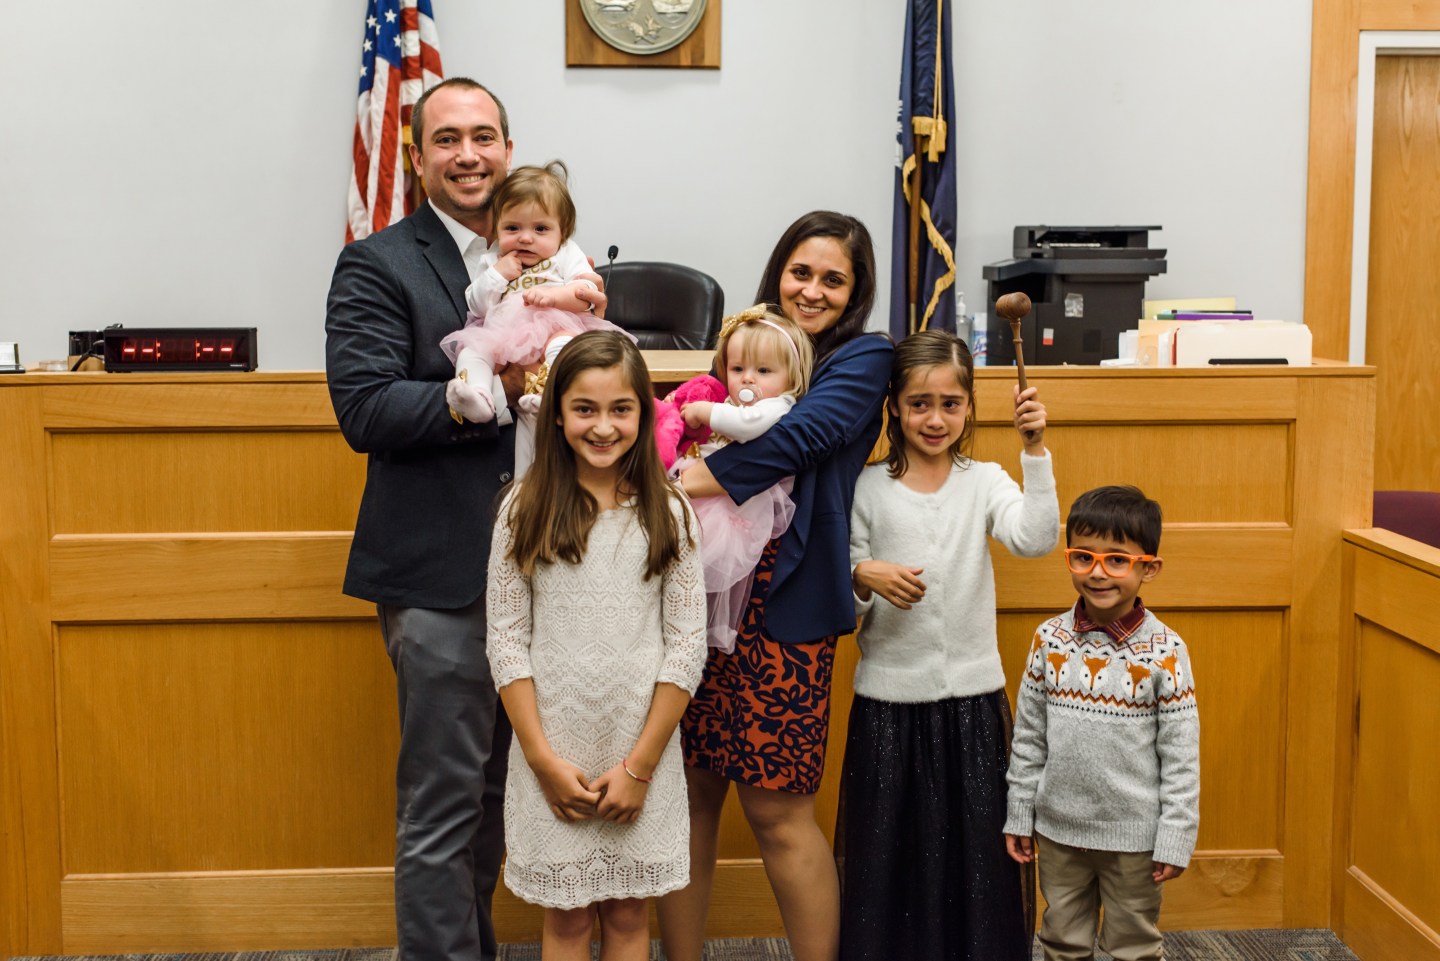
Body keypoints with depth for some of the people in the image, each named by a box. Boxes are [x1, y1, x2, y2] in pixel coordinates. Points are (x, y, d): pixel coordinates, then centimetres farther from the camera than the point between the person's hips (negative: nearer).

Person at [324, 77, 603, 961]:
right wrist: (493, 390, -24)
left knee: (498, 786, 19)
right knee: (443, 802, 0)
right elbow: (365, 407, -15)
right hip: (443, 573, -6)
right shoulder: (378, 266, -5)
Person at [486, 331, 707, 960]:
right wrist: (543, 758, -8)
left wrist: (640, 764, -7)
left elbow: (686, 647, -4)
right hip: (553, 752, 0)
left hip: (641, 752, 1)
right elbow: (507, 641, -3)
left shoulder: (668, 513, -3)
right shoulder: (524, 509, -4)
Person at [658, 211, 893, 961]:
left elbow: (800, 437, -15)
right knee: (688, 792, 7)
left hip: (783, 606, -5)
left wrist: (679, 485, -19)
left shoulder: (864, 358, 1)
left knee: (777, 809, -1)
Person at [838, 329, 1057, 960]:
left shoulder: (985, 482, 3)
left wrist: (1034, 450, -24)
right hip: (889, 701, 0)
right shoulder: (868, 489, 0)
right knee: (890, 853, 7)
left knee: (976, 847, 6)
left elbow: (1037, 539, -17)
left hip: (973, 699, 1)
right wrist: (864, 578, -18)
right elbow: (844, 604, 3)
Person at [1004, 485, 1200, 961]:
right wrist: (1019, 815, 5)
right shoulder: (1049, 639, -5)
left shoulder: (1165, 651, -13)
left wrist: (1175, 838, -9)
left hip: (1133, 833, -3)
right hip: (1059, 827, 3)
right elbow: (1028, 734, 3)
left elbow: (1181, 755, -9)